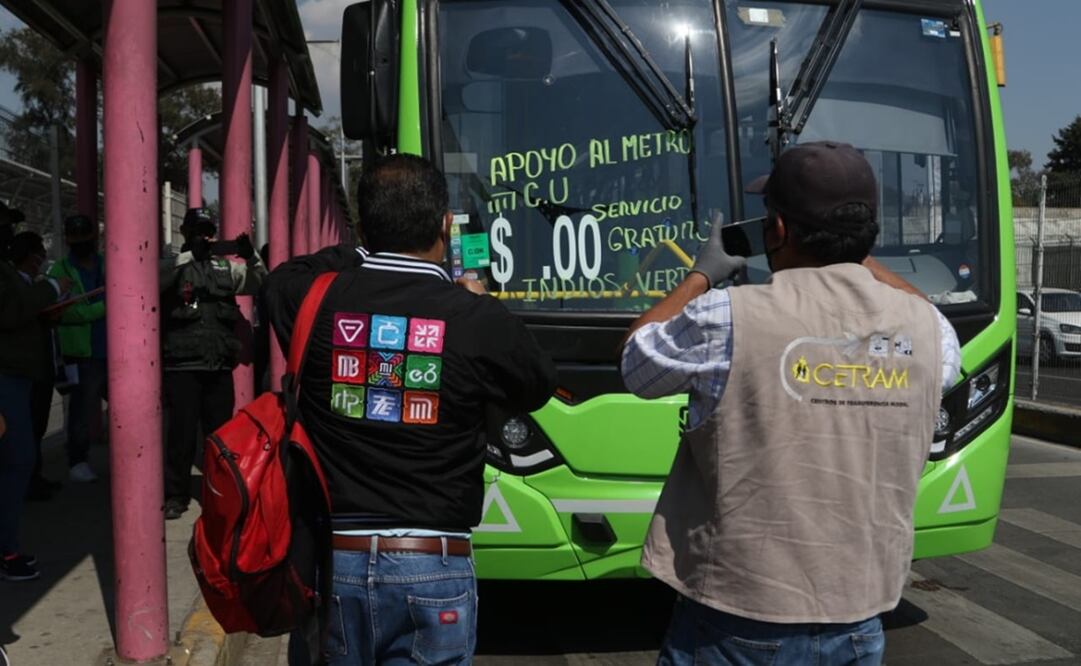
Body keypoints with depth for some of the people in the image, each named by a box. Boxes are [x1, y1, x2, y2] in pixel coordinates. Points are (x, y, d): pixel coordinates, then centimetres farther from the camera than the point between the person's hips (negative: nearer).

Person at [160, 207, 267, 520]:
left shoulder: (226, 266, 12)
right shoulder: (173, 265, 2)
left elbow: (260, 285, 9)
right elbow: (155, 281, -18)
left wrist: (251, 256, -9)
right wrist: (189, 255, -27)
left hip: (220, 365, 4)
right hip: (182, 365, -3)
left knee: (221, 430, 12)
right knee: (182, 431, -1)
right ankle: (175, 495, 10)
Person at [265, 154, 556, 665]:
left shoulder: (314, 298, -5)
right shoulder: (479, 320, -11)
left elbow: (284, 275, 21)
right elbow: (538, 386, 10)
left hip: (330, 560, 2)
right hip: (432, 569, -2)